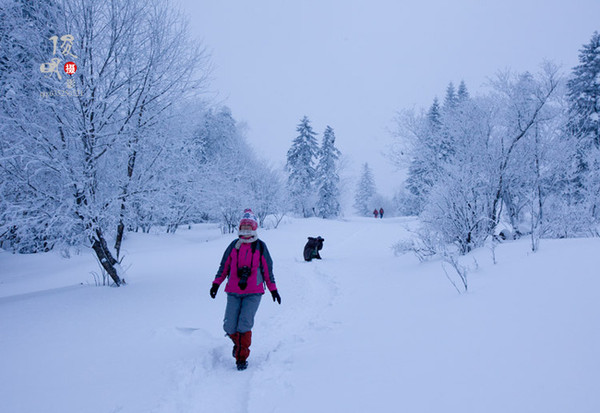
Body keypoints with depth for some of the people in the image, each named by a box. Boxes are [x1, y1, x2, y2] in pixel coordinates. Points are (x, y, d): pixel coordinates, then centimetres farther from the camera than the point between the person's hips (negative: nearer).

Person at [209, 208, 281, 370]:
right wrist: (216, 283, 4)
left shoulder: (260, 246, 5)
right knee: (229, 327, -2)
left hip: (253, 292, -2)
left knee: (244, 324, -13)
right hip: (233, 292, 2)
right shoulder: (234, 245, 9)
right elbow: (224, 266, 13)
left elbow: (267, 270, 9)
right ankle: (238, 343, 31)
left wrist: (273, 289, 8)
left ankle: (242, 357, 4)